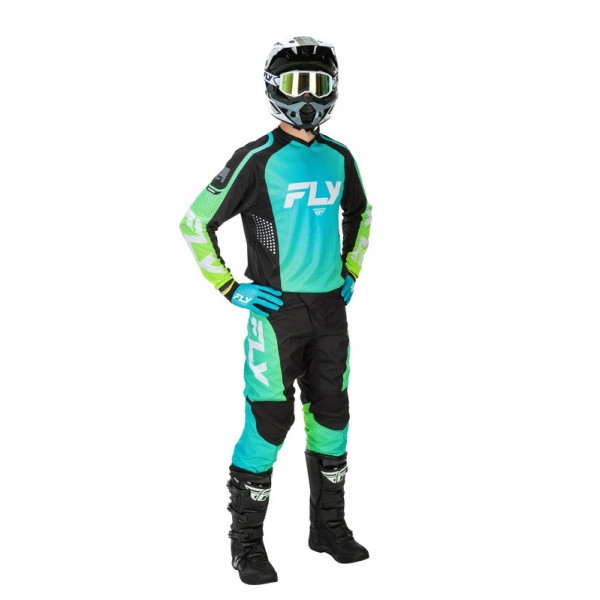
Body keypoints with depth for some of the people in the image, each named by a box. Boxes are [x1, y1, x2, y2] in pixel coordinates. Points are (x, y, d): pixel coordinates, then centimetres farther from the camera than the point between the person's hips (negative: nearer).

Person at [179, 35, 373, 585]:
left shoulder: (338, 158, 7)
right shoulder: (258, 160, -10)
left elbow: (360, 213, 27)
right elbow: (196, 222, -8)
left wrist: (351, 272, 17)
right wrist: (231, 289, -9)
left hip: (330, 309, 6)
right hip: (278, 309, -6)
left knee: (331, 416, 12)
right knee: (269, 422, -5)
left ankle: (329, 528, 27)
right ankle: (247, 544, 8)